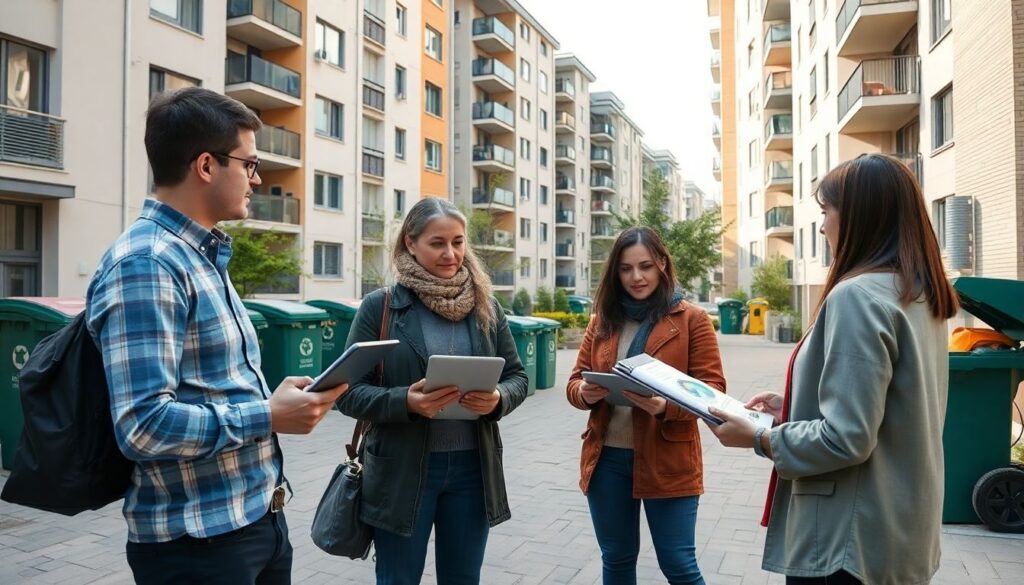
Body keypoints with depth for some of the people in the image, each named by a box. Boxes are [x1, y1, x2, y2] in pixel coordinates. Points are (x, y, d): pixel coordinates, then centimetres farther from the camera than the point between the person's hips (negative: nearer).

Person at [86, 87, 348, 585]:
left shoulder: (203, 257, 12)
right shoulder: (145, 263, -19)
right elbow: (144, 425, -26)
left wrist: (279, 399, 3)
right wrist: (270, 417, -18)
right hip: (197, 541, -9)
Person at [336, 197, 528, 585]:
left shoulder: (485, 306, 4)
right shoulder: (380, 306, -6)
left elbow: (517, 377, 8)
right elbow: (349, 392, -7)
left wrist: (497, 399, -15)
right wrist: (406, 402, -24)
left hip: (472, 467, 3)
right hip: (401, 469, -3)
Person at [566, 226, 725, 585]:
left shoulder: (691, 319, -3)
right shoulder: (602, 319, 8)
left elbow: (712, 389, -8)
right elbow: (574, 382, 9)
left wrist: (665, 406, -27)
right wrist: (585, 393, -15)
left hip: (667, 461, -4)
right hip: (606, 459, 4)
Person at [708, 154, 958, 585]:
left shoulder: (858, 296, -22)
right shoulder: (923, 296, 6)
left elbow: (846, 439, -25)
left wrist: (758, 439, -12)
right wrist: (795, 406, 13)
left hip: (852, 540, -9)